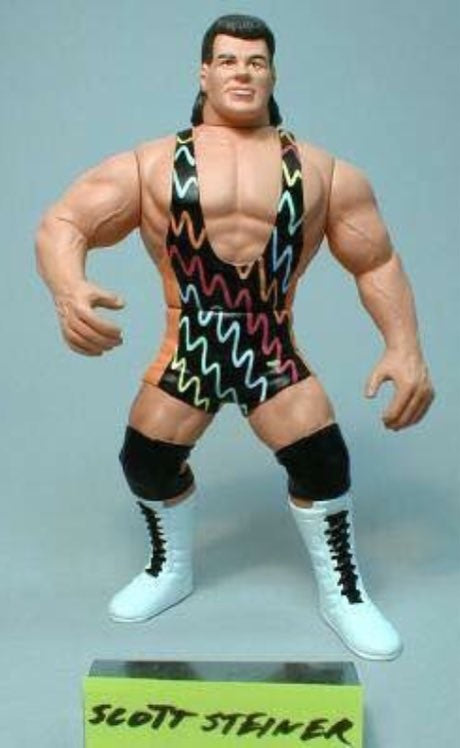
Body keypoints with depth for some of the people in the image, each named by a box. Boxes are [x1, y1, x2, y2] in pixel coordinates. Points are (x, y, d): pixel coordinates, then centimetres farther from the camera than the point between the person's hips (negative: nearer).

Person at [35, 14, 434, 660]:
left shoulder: (323, 171, 3)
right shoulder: (149, 164, 1)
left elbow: (378, 263, 6)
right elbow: (61, 224, -5)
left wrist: (404, 347, -9)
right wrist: (68, 290, -28)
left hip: (272, 349, 0)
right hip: (190, 348, 1)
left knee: (323, 463, -7)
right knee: (146, 460, 4)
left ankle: (343, 593, 22)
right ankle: (171, 571, 37)